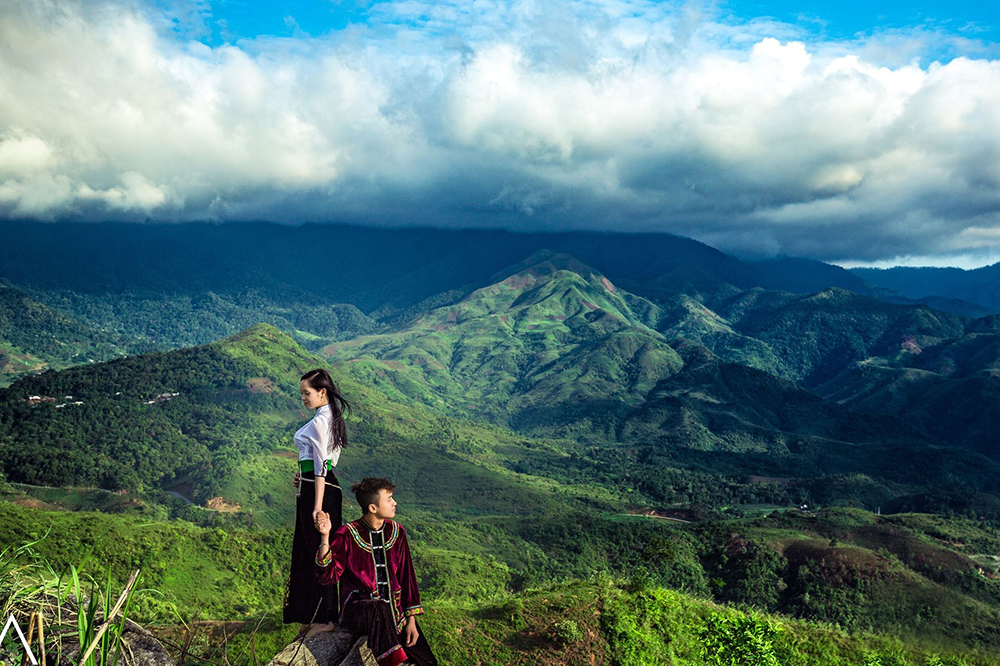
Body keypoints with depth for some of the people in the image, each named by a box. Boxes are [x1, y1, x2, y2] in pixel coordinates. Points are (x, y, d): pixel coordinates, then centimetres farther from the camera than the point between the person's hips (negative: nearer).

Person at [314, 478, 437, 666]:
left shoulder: (396, 532, 5)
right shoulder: (348, 535, -8)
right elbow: (327, 577, -16)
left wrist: (411, 619, 1)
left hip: (394, 608, 4)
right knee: (379, 609, -39)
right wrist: (325, 537, -28)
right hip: (359, 608, -4)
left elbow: (406, 576, 8)